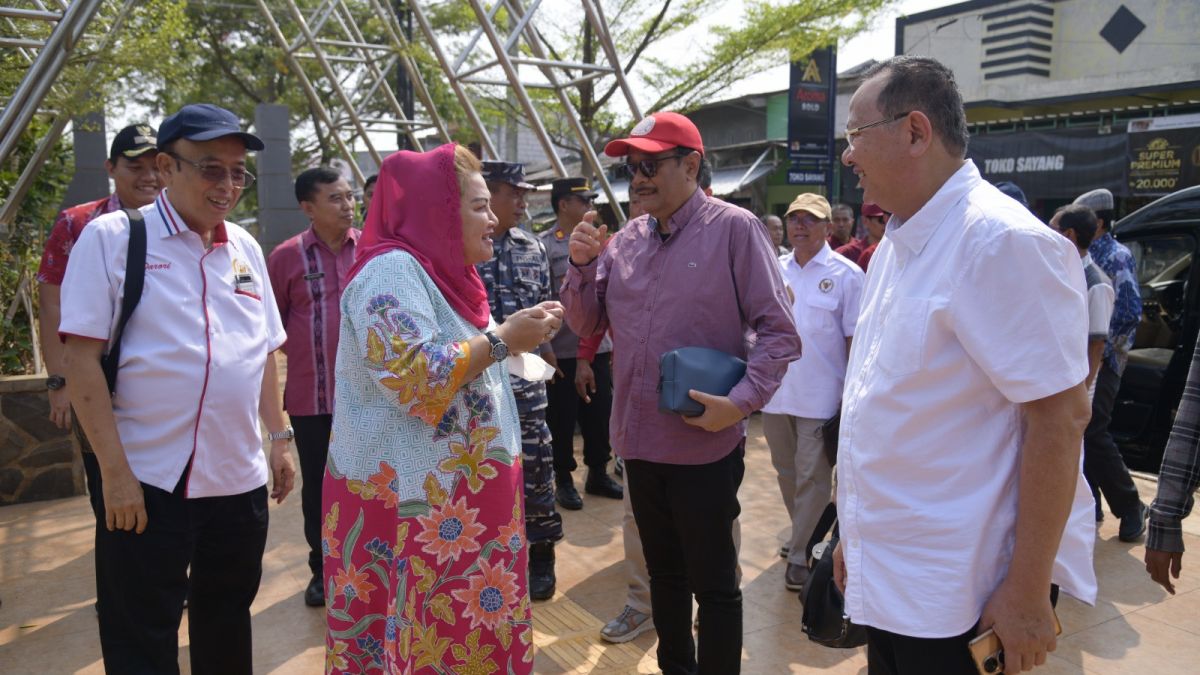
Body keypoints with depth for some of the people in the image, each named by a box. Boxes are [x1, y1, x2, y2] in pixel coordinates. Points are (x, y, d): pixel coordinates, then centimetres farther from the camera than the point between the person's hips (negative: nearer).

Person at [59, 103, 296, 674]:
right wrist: (114, 472, -14)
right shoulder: (112, 237, -6)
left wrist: (279, 438, 13)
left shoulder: (245, 248, 9)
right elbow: (81, 358, -10)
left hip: (240, 479, 5)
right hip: (145, 483, -4)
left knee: (227, 626, 19)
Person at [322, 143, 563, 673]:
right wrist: (503, 340, -19)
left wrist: (516, 330, 10)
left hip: (455, 495, 9)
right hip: (416, 504, -9)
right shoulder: (391, 270, -16)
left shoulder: (437, 272, 14)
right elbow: (414, 378, -27)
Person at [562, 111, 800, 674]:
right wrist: (582, 265, -8)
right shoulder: (626, 238, 5)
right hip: (640, 440, 6)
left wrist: (743, 400, -22)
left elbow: (778, 331, -10)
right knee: (664, 574, 22)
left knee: (714, 584, 10)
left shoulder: (733, 229, -10)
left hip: (706, 446, -5)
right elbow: (586, 324, 8)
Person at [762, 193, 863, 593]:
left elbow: (855, 339, -6)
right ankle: (804, 537, 36)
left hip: (821, 398, -5)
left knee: (812, 479, 3)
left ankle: (799, 556, 15)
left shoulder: (845, 275, -6)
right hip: (775, 392, 5)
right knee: (786, 473, 17)